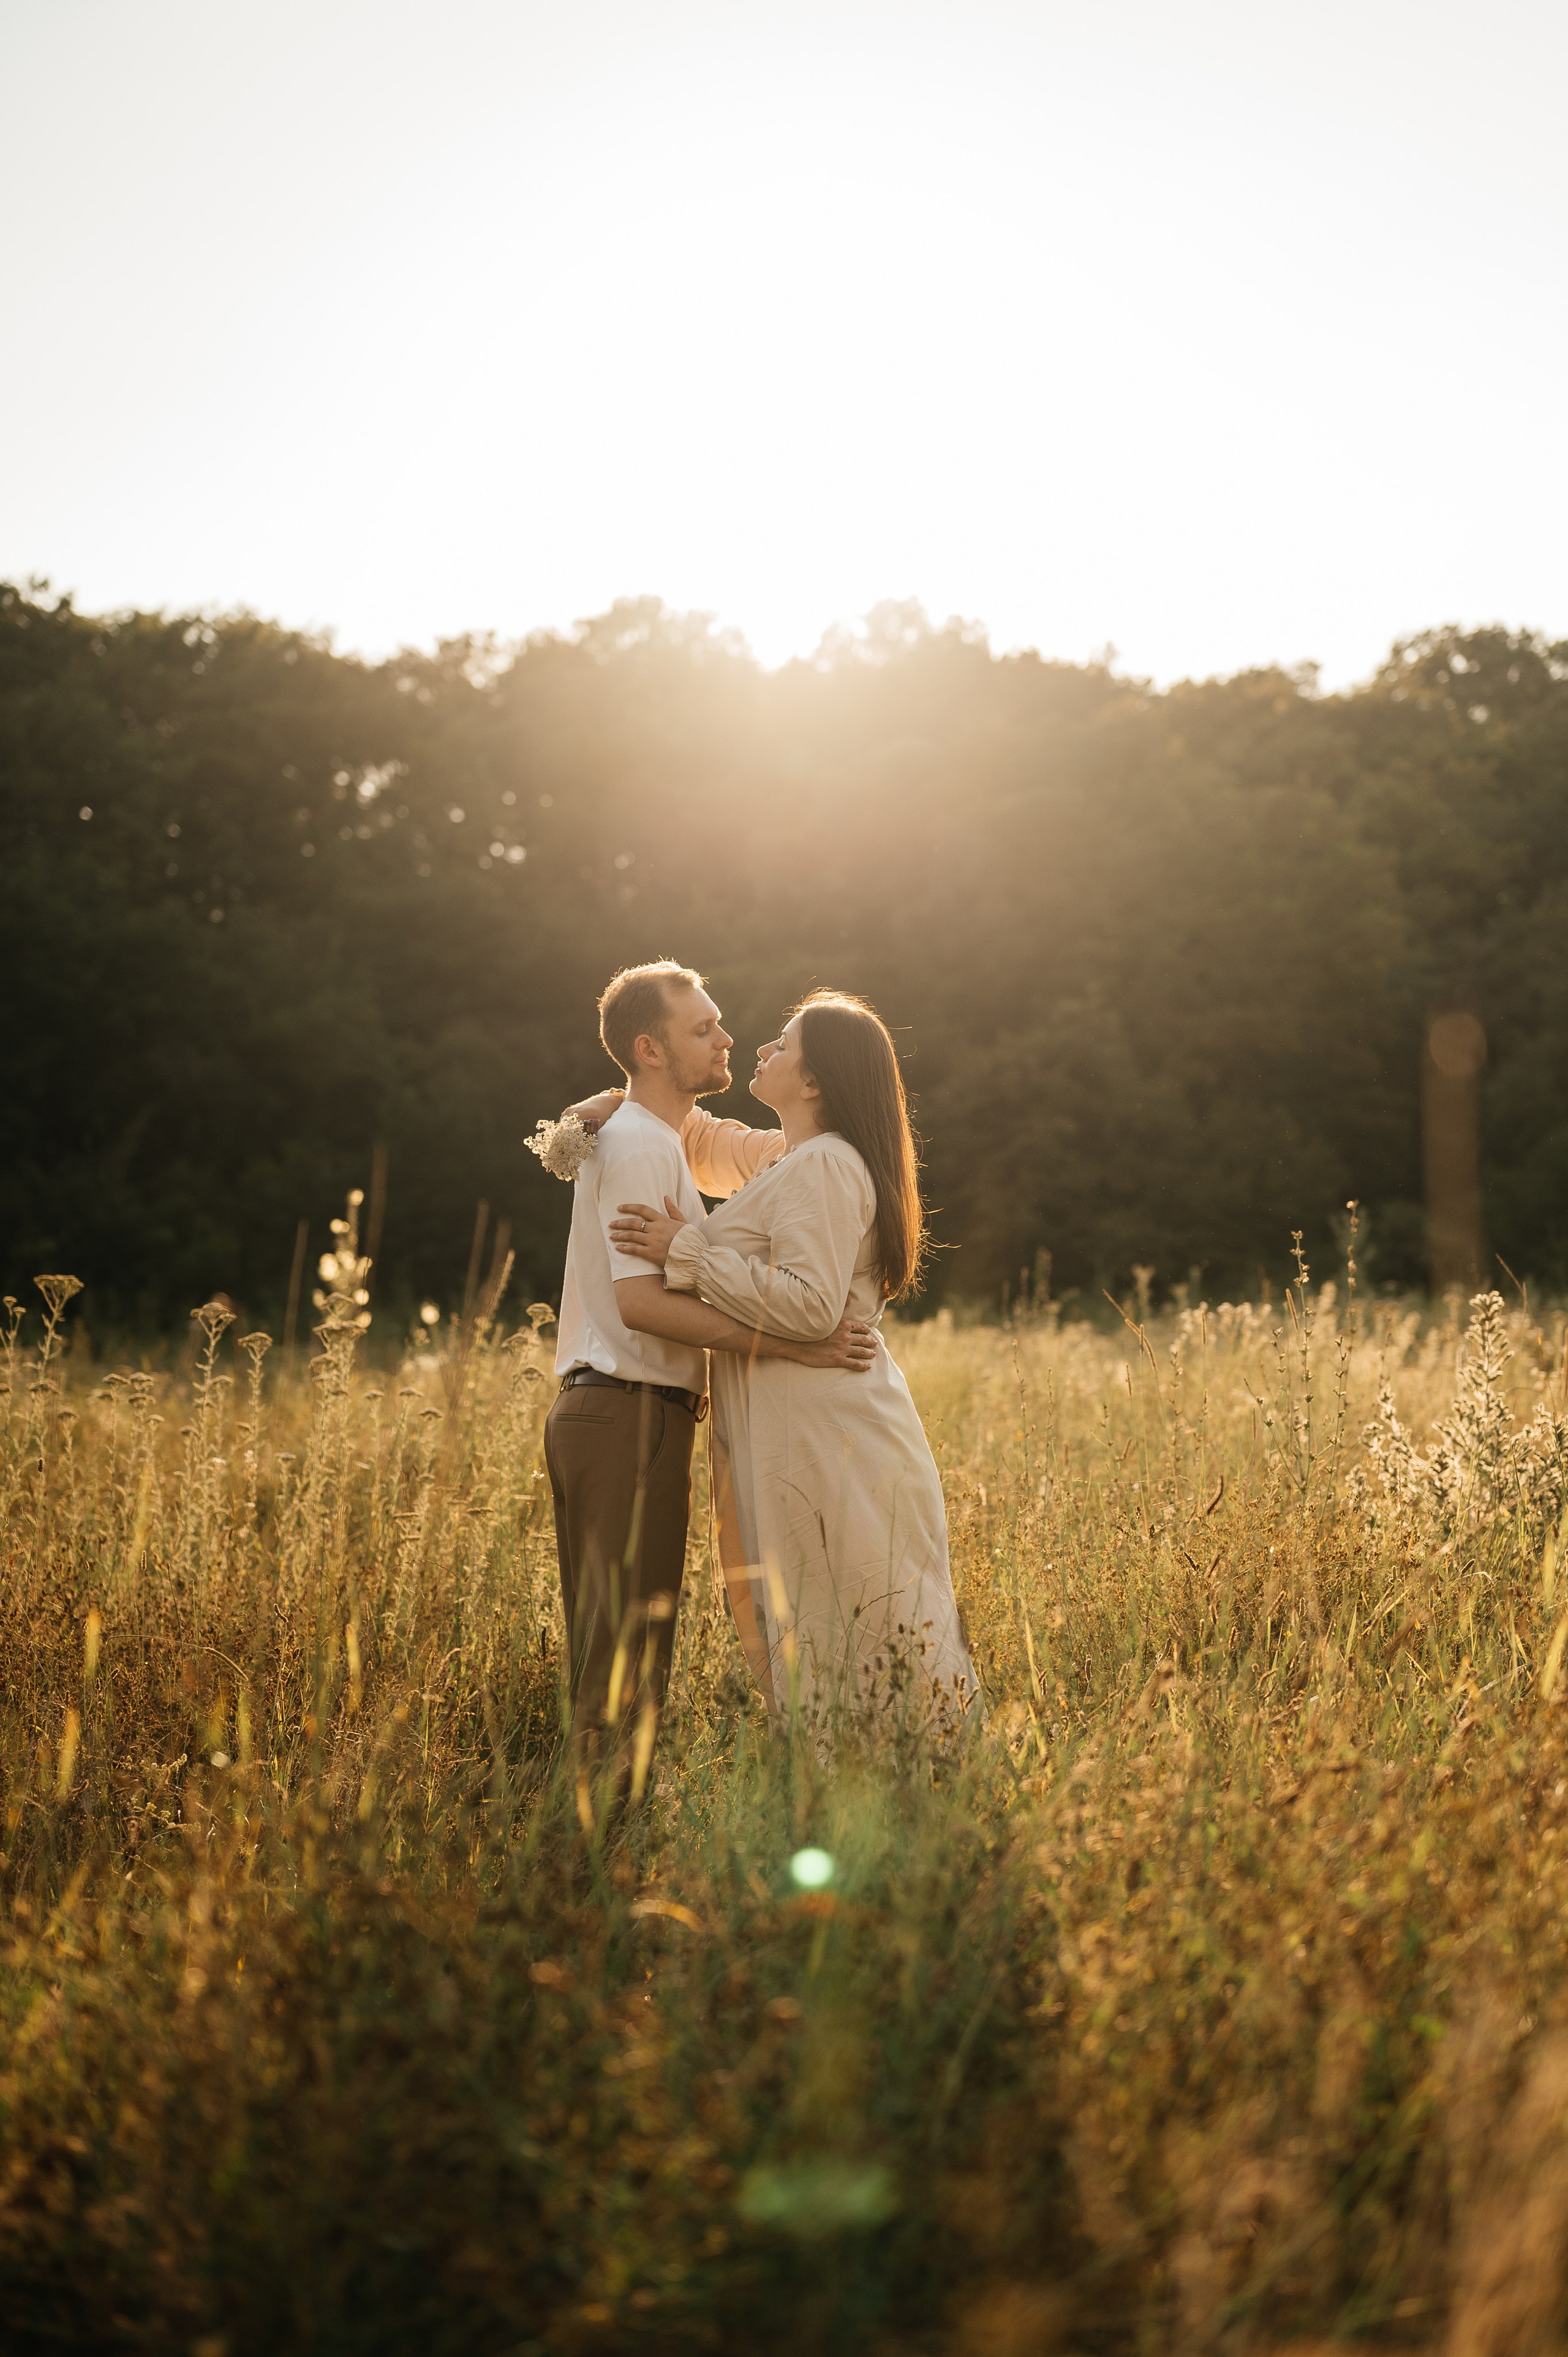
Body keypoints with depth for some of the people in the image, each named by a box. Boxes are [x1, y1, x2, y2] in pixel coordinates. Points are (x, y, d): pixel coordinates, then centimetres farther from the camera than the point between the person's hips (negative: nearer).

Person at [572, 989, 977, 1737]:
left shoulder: (823, 1166, -14)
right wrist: (616, 1107, 15)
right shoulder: (785, 1157, 17)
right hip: (797, 1443, 10)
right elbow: (704, 1140, 34)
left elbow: (809, 1304, -25)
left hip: (831, 1447, -10)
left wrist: (688, 1250, -18)